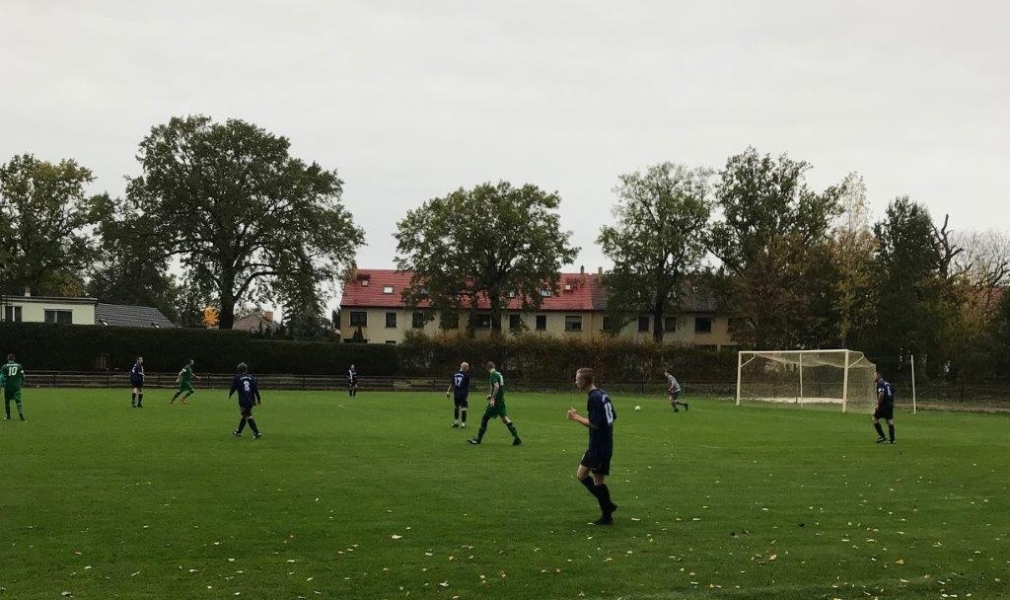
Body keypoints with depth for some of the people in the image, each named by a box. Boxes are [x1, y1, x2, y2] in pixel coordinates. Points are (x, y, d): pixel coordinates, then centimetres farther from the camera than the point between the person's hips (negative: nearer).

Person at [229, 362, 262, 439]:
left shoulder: (237, 378, -4)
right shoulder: (251, 377, 6)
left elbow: (233, 388, 0)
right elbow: (256, 389, 3)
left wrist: (229, 394, 19)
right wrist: (259, 398, 10)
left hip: (243, 401, -5)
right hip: (251, 401, 6)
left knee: (248, 417, -3)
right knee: (245, 416, 19)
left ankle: (257, 433, -13)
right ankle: (238, 432, 34)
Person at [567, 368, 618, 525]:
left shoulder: (594, 398, -19)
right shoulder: (603, 394, 10)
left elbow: (594, 424, -23)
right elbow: (613, 417, 16)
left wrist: (576, 417, -13)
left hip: (599, 447, -10)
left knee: (598, 480, 0)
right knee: (581, 474, 15)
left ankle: (607, 516, 10)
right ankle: (607, 504, 19)